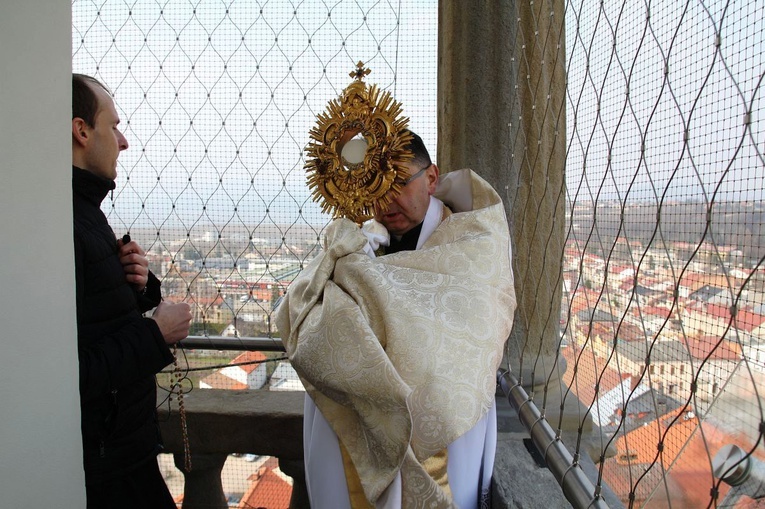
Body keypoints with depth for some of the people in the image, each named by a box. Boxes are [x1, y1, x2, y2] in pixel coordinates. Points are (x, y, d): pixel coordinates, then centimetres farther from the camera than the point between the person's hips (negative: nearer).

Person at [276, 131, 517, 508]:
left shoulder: (473, 242, -8)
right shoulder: (367, 243, 3)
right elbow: (293, 319, -5)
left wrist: (354, 266, -16)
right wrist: (345, 252, -20)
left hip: (438, 435, -3)